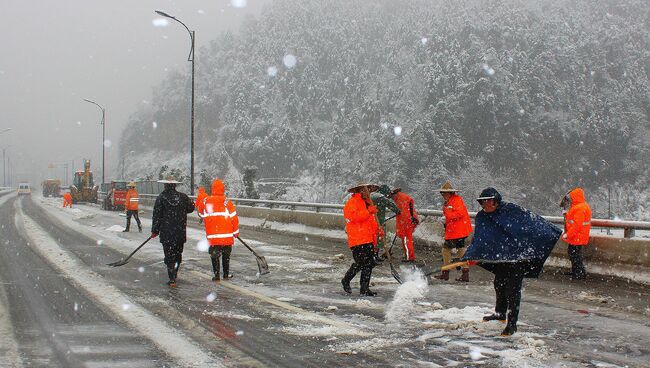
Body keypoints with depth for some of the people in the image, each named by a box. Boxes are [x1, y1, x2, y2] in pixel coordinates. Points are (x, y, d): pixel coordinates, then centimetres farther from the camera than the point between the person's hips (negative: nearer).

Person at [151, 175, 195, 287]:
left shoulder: (161, 198, -8)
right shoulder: (183, 197, -1)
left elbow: (157, 216, -7)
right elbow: (191, 208, 13)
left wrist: (154, 231, 1)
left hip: (166, 233, -3)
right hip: (180, 232, 3)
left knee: (169, 256, 1)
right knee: (178, 254, 18)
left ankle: (172, 279, -5)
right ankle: (174, 275, 29)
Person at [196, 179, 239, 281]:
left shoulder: (205, 201, 0)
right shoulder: (226, 202, -7)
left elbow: (201, 213, 20)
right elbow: (233, 217, -4)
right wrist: (236, 232, 8)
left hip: (212, 235, 1)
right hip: (226, 235, -1)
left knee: (214, 254, 9)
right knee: (226, 254, 14)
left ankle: (216, 274, 1)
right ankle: (226, 274, 21)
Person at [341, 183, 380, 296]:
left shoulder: (367, 203, 23)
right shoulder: (352, 203, -5)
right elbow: (353, 217, -22)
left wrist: (377, 229, 14)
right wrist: (368, 211, -20)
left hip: (368, 240, 9)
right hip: (357, 240, -9)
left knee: (369, 264, 4)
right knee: (360, 263, -12)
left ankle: (365, 288, 10)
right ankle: (346, 280, 10)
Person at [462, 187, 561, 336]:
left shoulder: (510, 210, -15)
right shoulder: (482, 217, -1)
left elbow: (530, 220, -8)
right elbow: (478, 240, -2)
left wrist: (551, 232, -4)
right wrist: (472, 256, -16)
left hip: (517, 256, -6)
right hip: (500, 258, 6)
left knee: (513, 288, -8)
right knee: (499, 284, 19)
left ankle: (512, 323, -5)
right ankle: (500, 313, 42)